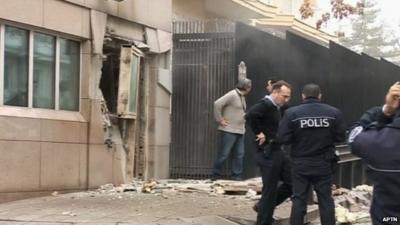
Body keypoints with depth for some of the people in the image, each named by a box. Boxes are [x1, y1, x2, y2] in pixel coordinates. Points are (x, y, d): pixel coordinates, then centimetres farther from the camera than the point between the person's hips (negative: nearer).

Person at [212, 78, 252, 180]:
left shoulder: (242, 97, 15)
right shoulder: (232, 95, -13)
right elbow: (217, 104, -21)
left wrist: (243, 119, 13)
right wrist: (220, 120, -17)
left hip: (240, 130, 9)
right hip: (229, 130, -9)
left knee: (239, 154, 6)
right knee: (224, 154, -5)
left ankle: (237, 176, 11)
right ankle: (216, 175, 5)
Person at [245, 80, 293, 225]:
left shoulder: (274, 107, 13)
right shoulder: (265, 105, -17)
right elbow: (250, 115, -35)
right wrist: (259, 133, -25)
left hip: (277, 152, 10)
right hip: (267, 154, -10)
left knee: (291, 183, 12)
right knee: (270, 190, -2)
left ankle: (263, 207, 24)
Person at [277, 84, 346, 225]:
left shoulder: (292, 113, -9)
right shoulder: (333, 112, -5)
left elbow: (282, 138, -11)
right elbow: (341, 137, -1)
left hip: (300, 164, -1)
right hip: (324, 163, 1)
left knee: (299, 200, 7)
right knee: (326, 200, 10)